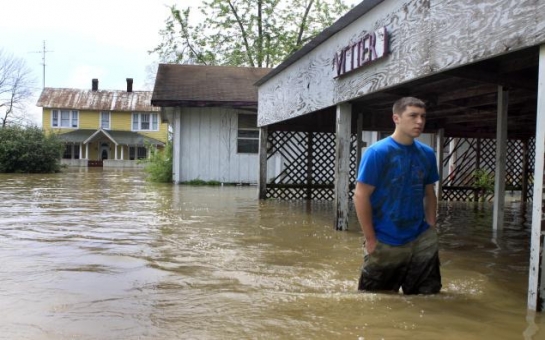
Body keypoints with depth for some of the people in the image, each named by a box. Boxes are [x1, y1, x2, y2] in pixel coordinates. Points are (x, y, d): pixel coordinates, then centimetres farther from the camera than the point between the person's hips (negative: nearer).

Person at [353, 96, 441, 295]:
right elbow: (360, 196, -14)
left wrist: (431, 230, 4)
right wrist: (370, 239, -14)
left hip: (421, 241, 5)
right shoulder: (377, 152, -14)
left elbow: (429, 194, 12)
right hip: (385, 243, -4)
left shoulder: (427, 154, 3)